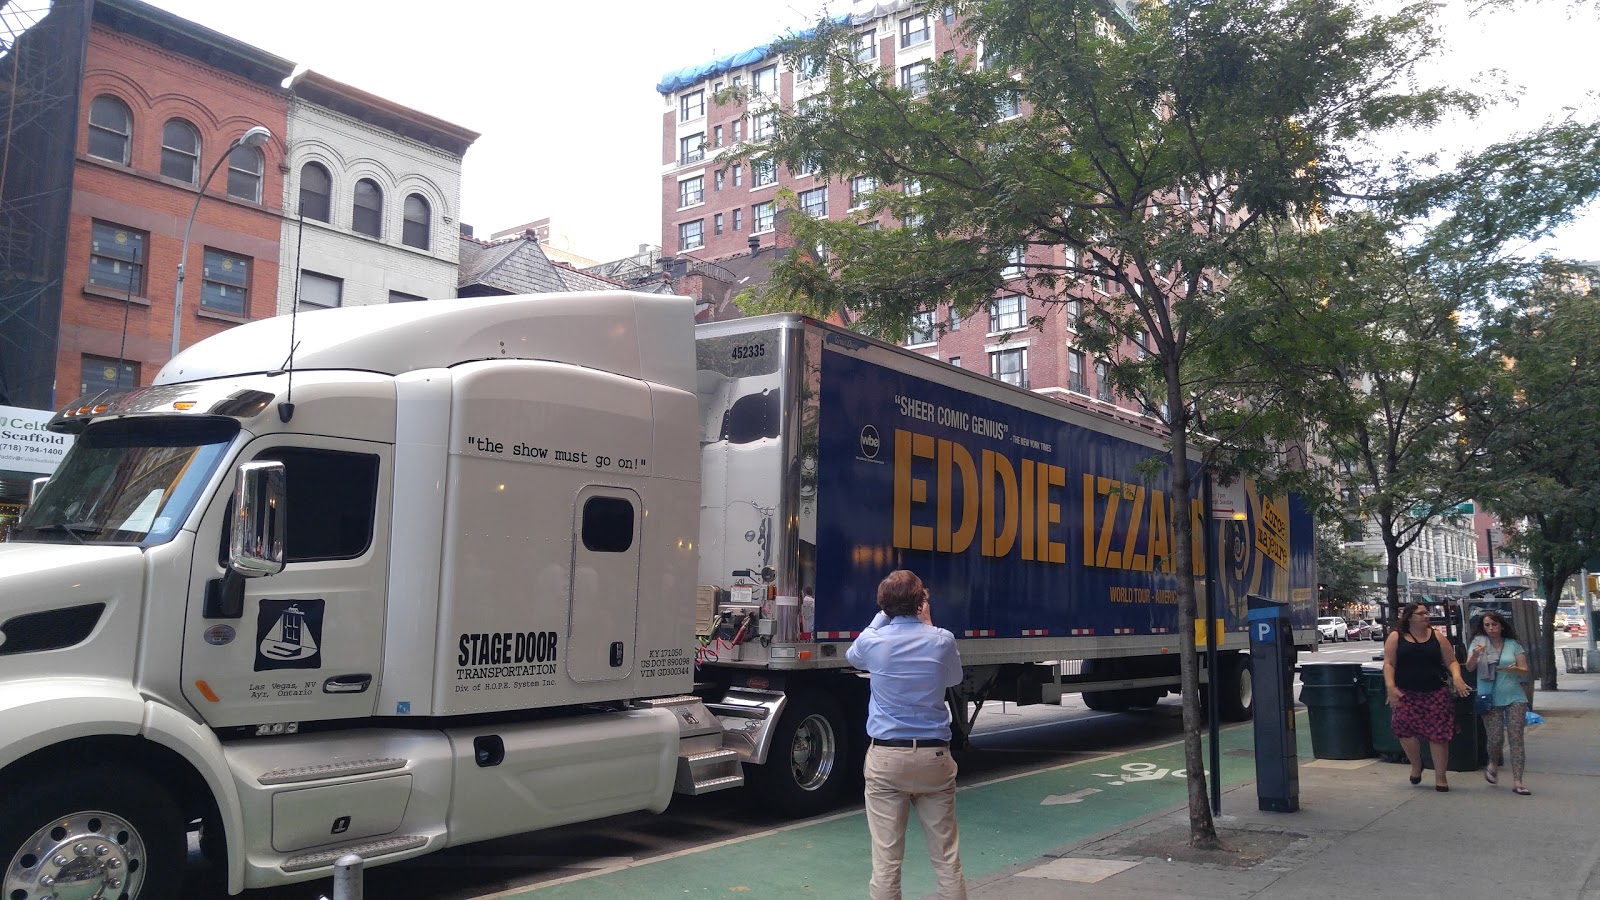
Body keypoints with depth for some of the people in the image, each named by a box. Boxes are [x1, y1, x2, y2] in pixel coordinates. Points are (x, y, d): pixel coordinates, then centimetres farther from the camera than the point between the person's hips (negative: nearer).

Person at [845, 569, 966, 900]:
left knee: (886, 860, 2)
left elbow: (852, 656, 20)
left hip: (885, 757, -1)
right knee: (947, 858, 11)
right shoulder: (942, 640, -5)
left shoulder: (872, 641, -5)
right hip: (933, 756, 1)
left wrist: (882, 615, 23)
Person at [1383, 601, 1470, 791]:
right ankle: (1416, 765, 12)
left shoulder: (1436, 637, 7)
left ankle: (1440, 777, 12)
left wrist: (1456, 677, -13)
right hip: (1406, 694, -1)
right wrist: (1391, 687, -13)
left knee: (1438, 734, -1)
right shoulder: (1396, 637, 2)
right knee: (1405, 728, -15)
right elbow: (1389, 664, -1)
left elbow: (1451, 661, 7)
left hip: (1435, 693, 1)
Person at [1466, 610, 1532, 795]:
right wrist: (1475, 655, -31)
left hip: (1514, 697, 1)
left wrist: (1515, 669, -18)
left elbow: (1525, 670, 4)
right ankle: (1494, 765, 30)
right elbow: (1469, 667, -10)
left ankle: (1517, 782, 0)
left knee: (1516, 738, -3)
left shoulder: (1513, 645, 4)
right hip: (1490, 698, -1)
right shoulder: (1479, 643, 0)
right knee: (1496, 739, -2)